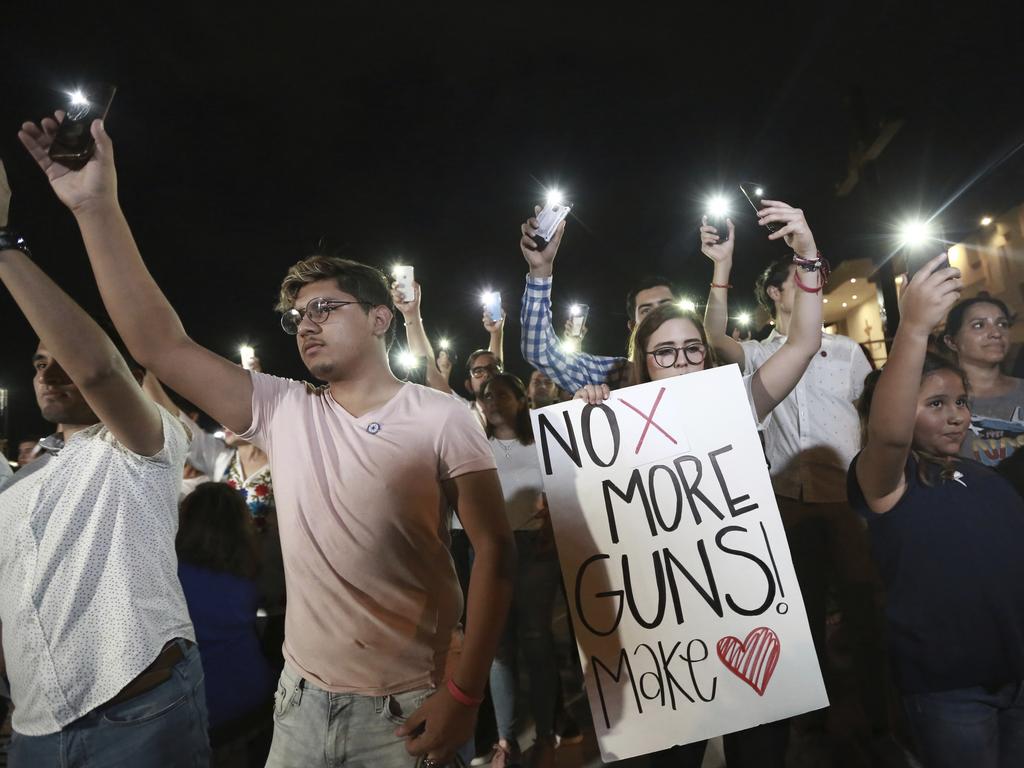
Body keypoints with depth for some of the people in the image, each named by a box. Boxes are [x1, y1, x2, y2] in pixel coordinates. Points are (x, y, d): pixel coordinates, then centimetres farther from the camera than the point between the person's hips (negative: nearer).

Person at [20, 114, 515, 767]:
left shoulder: (442, 419, -10)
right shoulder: (283, 412, 1)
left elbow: (496, 550, -12)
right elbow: (161, 345, -6)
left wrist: (464, 691, -17)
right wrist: (96, 206, -12)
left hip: (409, 707, -4)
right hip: (302, 699, 4)